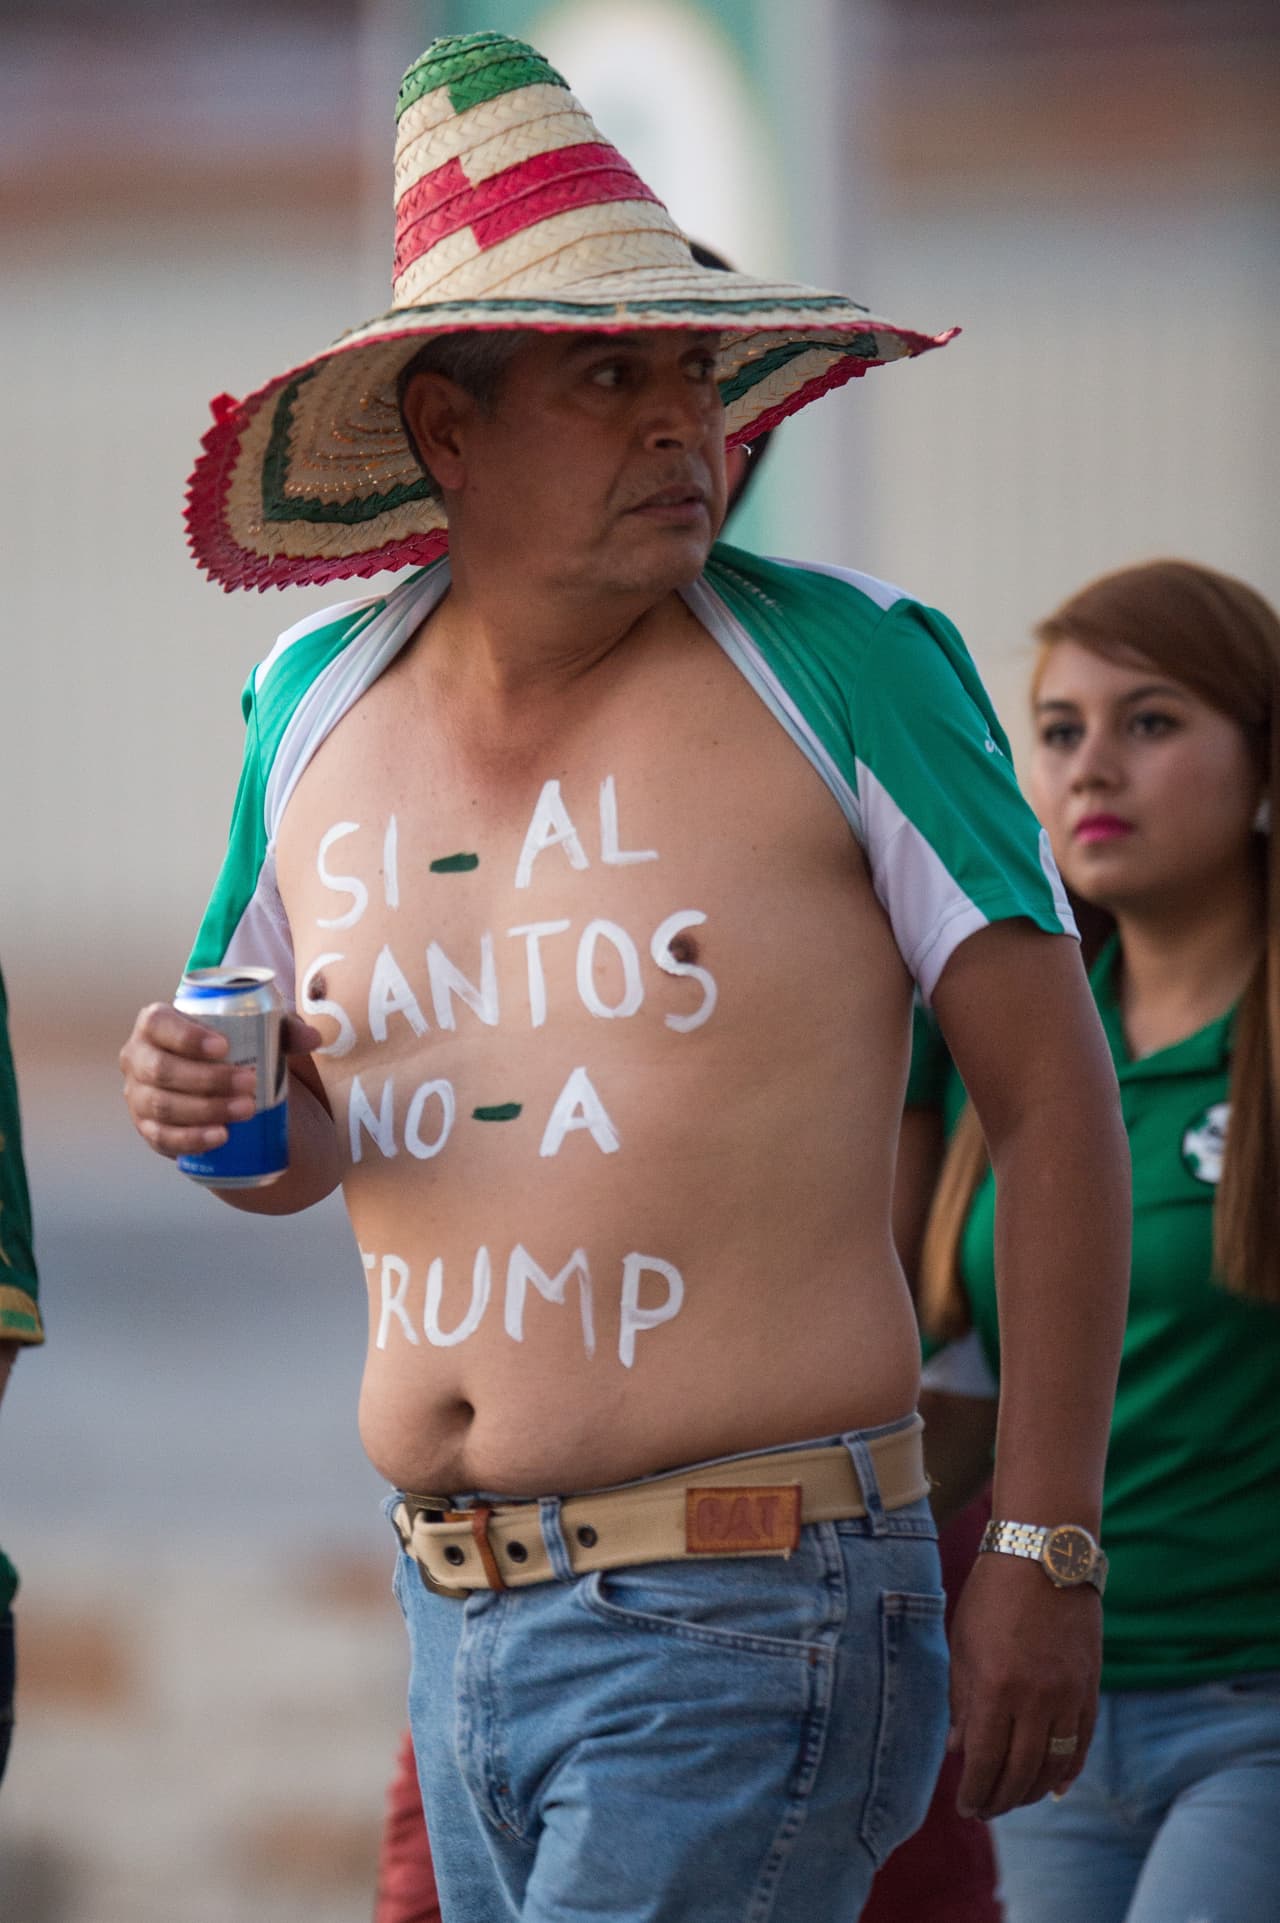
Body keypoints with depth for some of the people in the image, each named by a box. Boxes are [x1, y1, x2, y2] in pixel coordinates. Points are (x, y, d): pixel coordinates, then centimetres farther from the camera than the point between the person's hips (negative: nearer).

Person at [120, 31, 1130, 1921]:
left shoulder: (840, 669, -6)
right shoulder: (319, 707, 9)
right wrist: (206, 1105, -3)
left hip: (744, 1623, -6)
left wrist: (1043, 1551, -9)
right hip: (456, 1621, 6)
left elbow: (1055, 1100, -4)